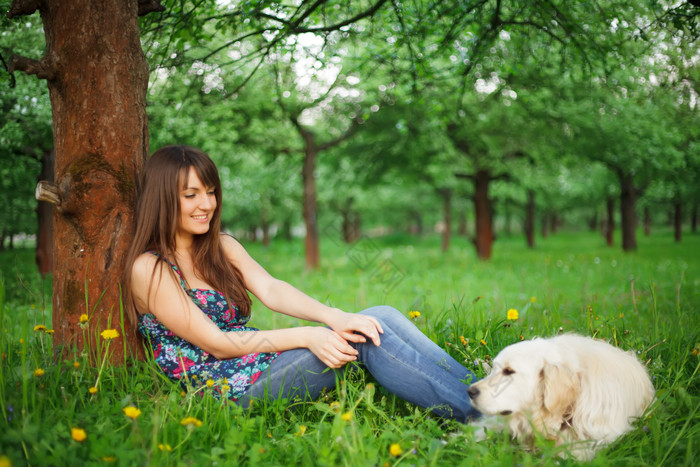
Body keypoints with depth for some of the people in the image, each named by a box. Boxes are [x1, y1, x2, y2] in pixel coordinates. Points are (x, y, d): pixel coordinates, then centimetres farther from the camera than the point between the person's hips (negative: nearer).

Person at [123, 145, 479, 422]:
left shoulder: (221, 246, 15)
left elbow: (270, 290, -2)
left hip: (260, 361, 7)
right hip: (230, 388, -7)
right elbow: (215, 343, -14)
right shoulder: (149, 268, -8)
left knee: (382, 319, -14)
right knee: (368, 339, -23)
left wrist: (333, 316, -22)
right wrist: (305, 337, -22)